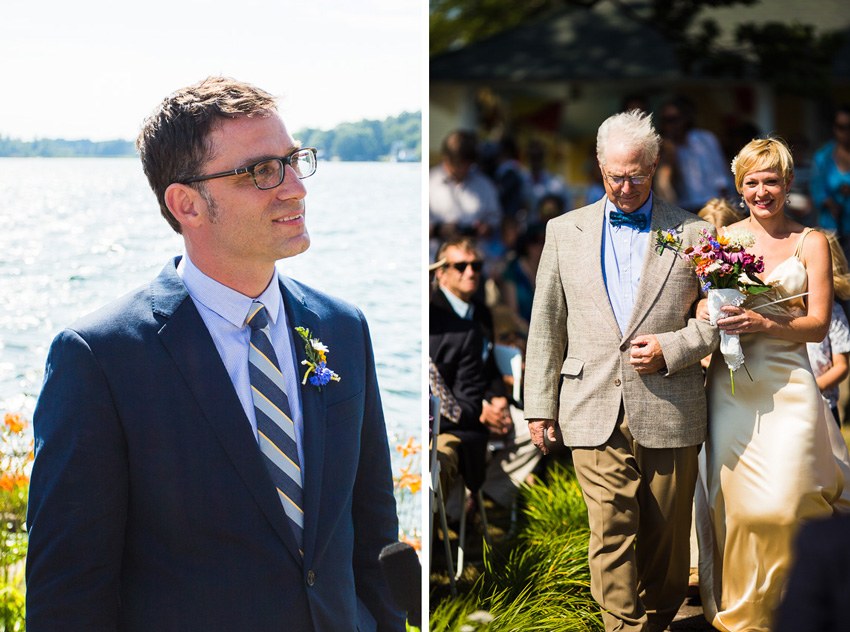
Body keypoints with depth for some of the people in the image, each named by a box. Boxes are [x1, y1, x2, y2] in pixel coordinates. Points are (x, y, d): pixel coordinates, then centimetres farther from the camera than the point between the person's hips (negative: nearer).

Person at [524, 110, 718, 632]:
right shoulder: (565, 231, 11)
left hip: (669, 413, 0)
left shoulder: (694, 233, 6)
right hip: (595, 415, 0)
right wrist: (540, 404, 7)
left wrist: (669, 348, -9)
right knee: (612, 530, -8)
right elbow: (546, 322, 12)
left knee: (665, 536, 8)